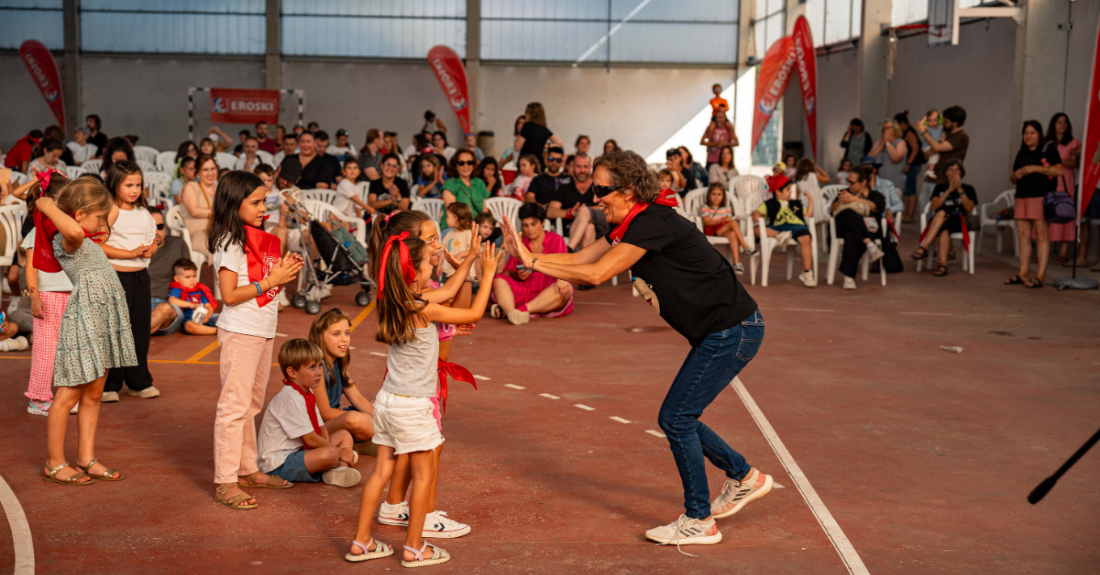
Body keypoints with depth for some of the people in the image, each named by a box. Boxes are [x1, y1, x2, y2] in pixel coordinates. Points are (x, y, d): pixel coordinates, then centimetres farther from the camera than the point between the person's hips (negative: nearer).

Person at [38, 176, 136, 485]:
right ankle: (55, 463, 10)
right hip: (83, 321, -9)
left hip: (103, 323, 9)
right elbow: (73, 230, -40)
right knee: (69, 396, 0)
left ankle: (87, 458, 22)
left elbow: (114, 210, 32)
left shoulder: (88, 242, 15)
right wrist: (46, 205, -25)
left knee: (93, 394, 14)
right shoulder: (68, 241, -12)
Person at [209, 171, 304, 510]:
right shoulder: (230, 243, -14)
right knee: (235, 405, -6)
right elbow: (230, 295, -19)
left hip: (263, 330, 9)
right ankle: (225, 482, -1)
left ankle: (247, 469, 26)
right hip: (240, 332, -9)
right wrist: (270, 281, -19)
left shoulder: (258, 240, 13)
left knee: (252, 404, 16)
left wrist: (286, 274, 0)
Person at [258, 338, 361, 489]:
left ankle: (339, 470, -14)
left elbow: (321, 428, 9)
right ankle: (341, 463, 1)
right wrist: (339, 452, -11)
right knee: (328, 454, -34)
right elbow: (310, 439, -22)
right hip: (279, 464, -11)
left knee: (344, 435, 12)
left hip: (299, 451, 11)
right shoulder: (290, 399, -23)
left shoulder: (308, 394, 9)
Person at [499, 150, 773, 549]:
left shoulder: (652, 222, -22)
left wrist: (532, 261, -18)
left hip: (733, 332, -10)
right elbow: (579, 259, 9)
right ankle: (744, 478, 31)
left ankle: (699, 522, 8)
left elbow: (596, 274, -25)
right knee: (677, 419, 14)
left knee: (676, 418, -5)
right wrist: (526, 256, -1)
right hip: (720, 333, 10)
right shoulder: (630, 226, 8)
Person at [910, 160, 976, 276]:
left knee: (941, 214, -37)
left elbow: (969, 208, 2)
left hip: (960, 222, -1)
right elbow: (934, 207, 5)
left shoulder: (968, 189, 19)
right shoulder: (940, 188, 23)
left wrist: (960, 189, -3)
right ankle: (943, 265, -52)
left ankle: (923, 248, -47)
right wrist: (949, 190, -2)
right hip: (939, 222, 1)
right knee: (943, 228, -39)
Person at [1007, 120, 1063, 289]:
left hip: (1041, 197, -7)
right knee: (1023, 235, 5)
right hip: (1022, 197, 7)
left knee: (1041, 235, -7)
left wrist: (1035, 168, -15)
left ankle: (1040, 276, -9)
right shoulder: (1021, 153, 20)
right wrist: (1015, 175, 2)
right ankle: (1023, 274, 10)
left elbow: (1059, 170, -11)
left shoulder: (1048, 149, 1)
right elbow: (1013, 177, 26)